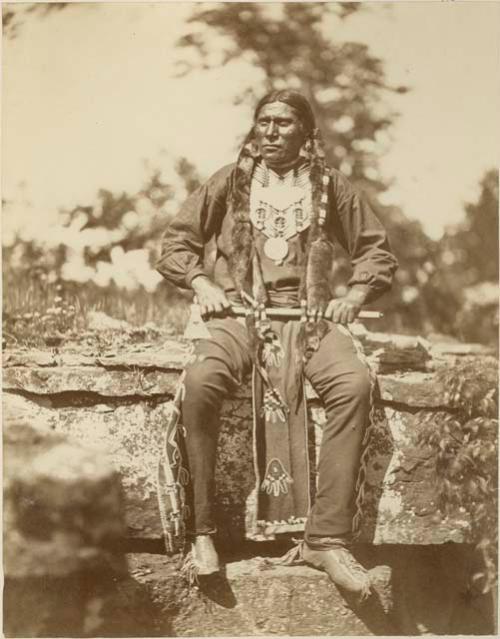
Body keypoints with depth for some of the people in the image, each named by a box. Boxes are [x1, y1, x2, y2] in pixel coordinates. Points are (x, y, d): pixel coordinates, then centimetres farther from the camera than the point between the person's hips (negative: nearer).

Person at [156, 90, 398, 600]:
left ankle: (327, 538, -28)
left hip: (310, 315, 1)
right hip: (240, 313, 0)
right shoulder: (230, 181, 13)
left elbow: (377, 251, 17)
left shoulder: (330, 186, 13)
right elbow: (176, 241, 15)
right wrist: (201, 282, -4)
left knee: (354, 384, -32)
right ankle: (201, 529, -23)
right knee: (201, 380, -35)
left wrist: (355, 295, -1)